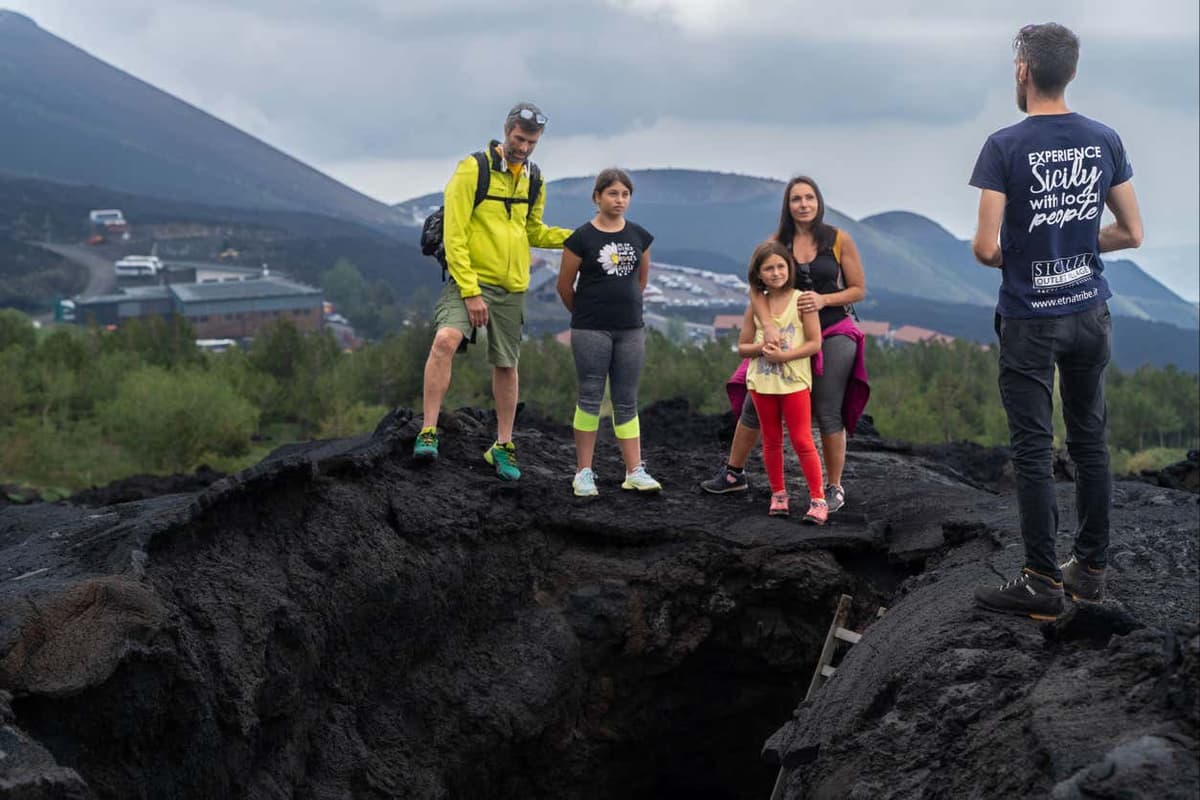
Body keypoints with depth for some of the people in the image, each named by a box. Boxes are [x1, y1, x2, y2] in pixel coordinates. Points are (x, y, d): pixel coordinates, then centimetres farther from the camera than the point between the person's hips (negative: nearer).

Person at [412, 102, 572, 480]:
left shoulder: (533, 180, 9)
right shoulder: (473, 169, -10)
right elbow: (454, 235, -14)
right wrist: (470, 292, -20)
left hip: (512, 286, 6)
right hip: (469, 278, -6)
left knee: (506, 365, 12)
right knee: (445, 339, -28)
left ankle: (503, 446, 26)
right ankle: (429, 432, -22)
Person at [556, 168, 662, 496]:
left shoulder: (639, 236, 5)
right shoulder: (582, 237, -7)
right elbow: (564, 285, 1)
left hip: (631, 330, 4)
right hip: (591, 331, -4)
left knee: (627, 401, 7)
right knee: (590, 398, 0)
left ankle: (635, 472, 8)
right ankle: (583, 473, 5)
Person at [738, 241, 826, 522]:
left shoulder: (801, 300, -6)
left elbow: (815, 343, -9)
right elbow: (742, 347, 8)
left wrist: (783, 355, -20)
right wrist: (761, 347, -13)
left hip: (794, 381, -4)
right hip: (762, 382, 4)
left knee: (802, 441, -4)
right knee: (771, 441, 12)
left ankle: (818, 499, 0)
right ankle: (778, 494, 23)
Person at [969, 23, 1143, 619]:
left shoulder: (1006, 146, -14)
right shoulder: (1105, 141, 0)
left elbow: (985, 249, -17)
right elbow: (1131, 233, 6)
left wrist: (1011, 256, 6)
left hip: (1030, 319, -5)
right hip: (1090, 313, 5)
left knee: (1033, 452, 1)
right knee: (1089, 442, 13)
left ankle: (1043, 583, 4)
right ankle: (1090, 568, 22)